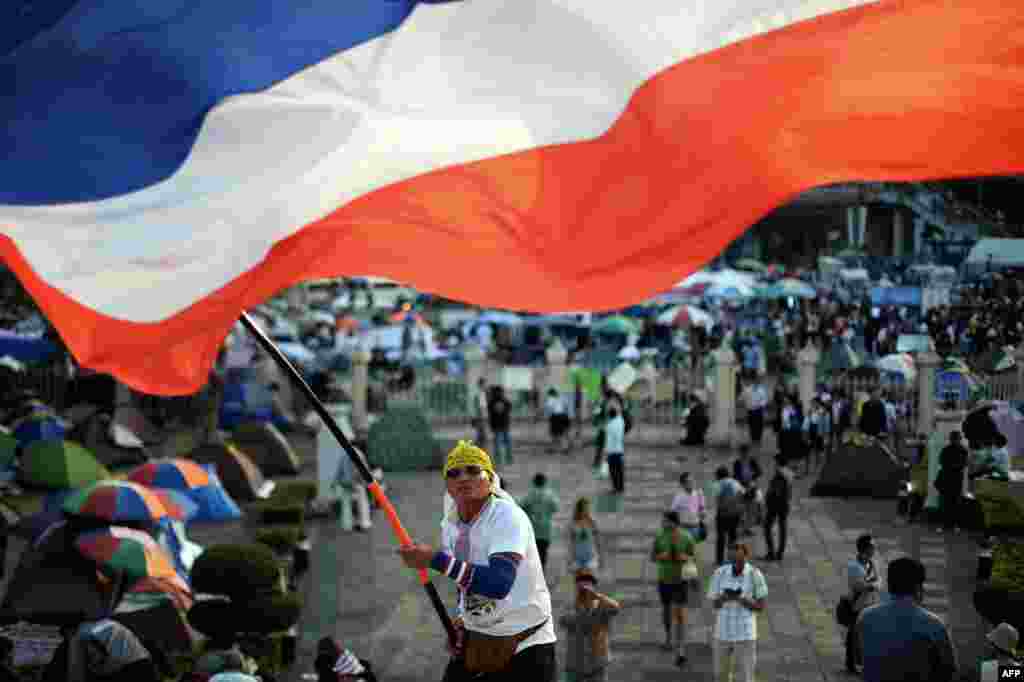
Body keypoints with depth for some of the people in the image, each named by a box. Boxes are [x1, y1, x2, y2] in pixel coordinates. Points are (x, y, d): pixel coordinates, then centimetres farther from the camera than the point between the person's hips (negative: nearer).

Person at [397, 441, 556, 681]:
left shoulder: (508, 516, -20)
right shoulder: (449, 526, 3)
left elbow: (499, 583, -34)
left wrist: (435, 559, -35)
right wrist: (463, 619, 3)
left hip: (525, 643, -6)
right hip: (474, 642, 6)